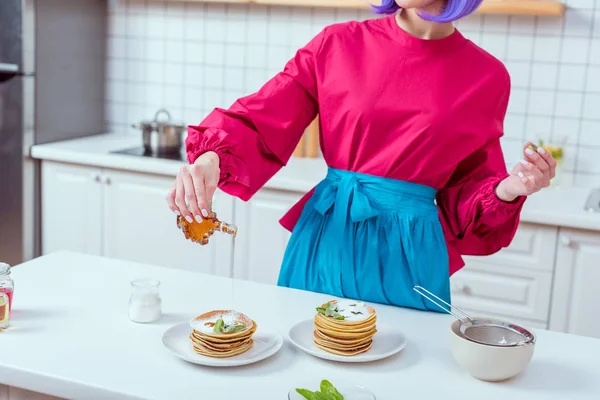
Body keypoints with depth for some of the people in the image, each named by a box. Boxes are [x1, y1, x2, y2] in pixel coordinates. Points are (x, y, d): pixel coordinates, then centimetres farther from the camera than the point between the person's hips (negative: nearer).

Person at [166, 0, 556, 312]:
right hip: (326, 240, 1)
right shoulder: (338, 44, -2)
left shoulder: (486, 76, -1)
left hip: (408, 255, 0)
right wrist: (211, 160, -23)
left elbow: (465, 187, 7)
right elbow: (258, 120, -4)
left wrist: (509, 189, -13)